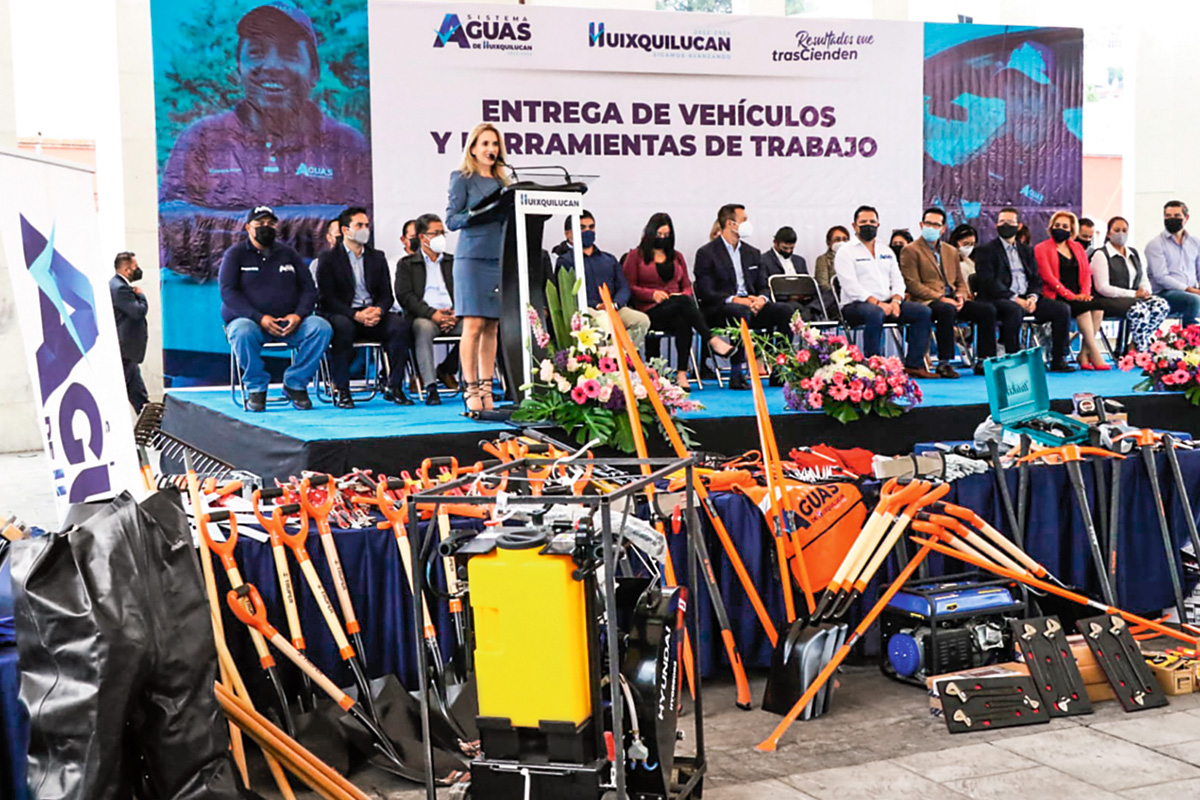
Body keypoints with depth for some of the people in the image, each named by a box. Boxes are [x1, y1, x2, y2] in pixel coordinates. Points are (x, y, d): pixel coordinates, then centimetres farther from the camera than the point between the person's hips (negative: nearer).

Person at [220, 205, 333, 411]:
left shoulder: (288, 254, 17)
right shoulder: (235, 254, 7)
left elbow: (309, 288, 12)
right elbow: (228, 292, -5)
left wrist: (298, 315, -11)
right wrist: (260, 318, -19)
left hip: (289, 323, 3)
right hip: (249, 319, -3)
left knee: (322, 328, -25)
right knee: (242, 333, -39)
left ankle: (295, 383, -12)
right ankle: (256, 388, -16)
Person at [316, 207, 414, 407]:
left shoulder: (377, 257, 18)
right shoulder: (328, 259, 4)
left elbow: (387, 295, 12)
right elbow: (327, 299, -6)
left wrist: (379, 310, -13)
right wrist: (356, 315, -21)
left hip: (373, 315, 4)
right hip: (342, 315, -3)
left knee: (402, 325, -26)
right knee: (343, 327, -39)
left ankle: (393, 386, -19)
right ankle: (340, 389, -29)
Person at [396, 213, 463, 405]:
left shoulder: (453, 262, 23)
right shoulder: (406, 264, 13)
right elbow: (404, 296, -2)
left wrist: (456, 314, -10)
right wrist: (431, 313, -17)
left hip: (452, 316, 3)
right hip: (424, 317, -3)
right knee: (422, 328, -39)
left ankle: (446, 369, -3)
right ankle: (430, 387, -39)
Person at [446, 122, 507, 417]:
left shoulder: (502, 180, 17)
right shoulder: (462, 178, 3)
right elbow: (451, 220, -3)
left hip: (499, 258, 5)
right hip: (472, 257, -5)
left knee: (492, 327, 4)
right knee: (474, 324, -8)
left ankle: (486, 390, 8)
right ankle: (470, 390, -5)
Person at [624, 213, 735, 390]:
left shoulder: (677, 257, 27)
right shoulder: (635, 256, 13)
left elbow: (687, 286, 21)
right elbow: (629, 287, 3)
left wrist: (685, 294, -3)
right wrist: (652, 294, -11)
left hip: (678, 310, 3)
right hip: (651, 312, -3)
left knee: (683, 321, -37)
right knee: (684, 302, -36)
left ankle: (682, 374, -43)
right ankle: (712, 340, -42)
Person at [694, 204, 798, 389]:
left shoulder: (752, 253, 20)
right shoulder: (707, 253, -1)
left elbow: (763, 286, 16)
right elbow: (706, 293, -9)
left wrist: (761, 299, -9)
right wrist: (735, 300, -22)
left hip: (751, 306, 6)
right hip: (718, 311, -6)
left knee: (787, 310, -18)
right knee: (740, 311, -40)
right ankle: (737, 373, -37)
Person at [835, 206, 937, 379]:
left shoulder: (887, 252, 21)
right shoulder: (846, 253, 0)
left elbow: (897, 280, 14)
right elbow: (851, 287, -12)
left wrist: (896, 300, -8)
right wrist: (877, 303, -21)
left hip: (886, 303, 7)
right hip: (855, 306, -7)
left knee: (923, 312, -12)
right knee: (875, 313, -40)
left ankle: (913, 365, -13)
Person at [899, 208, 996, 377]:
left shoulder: (951, 251, 24)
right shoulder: (910, 251, 3)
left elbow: (960, 281, 23)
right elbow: (913, 284, -8)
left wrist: (961, 296, -2)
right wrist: (940, 298, -17)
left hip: (952, 301, 7)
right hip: (927, 302, -6)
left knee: (987, 310, -15)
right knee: (947, 310, -39)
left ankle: (983, 362, -11)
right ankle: (943, 364, -35)